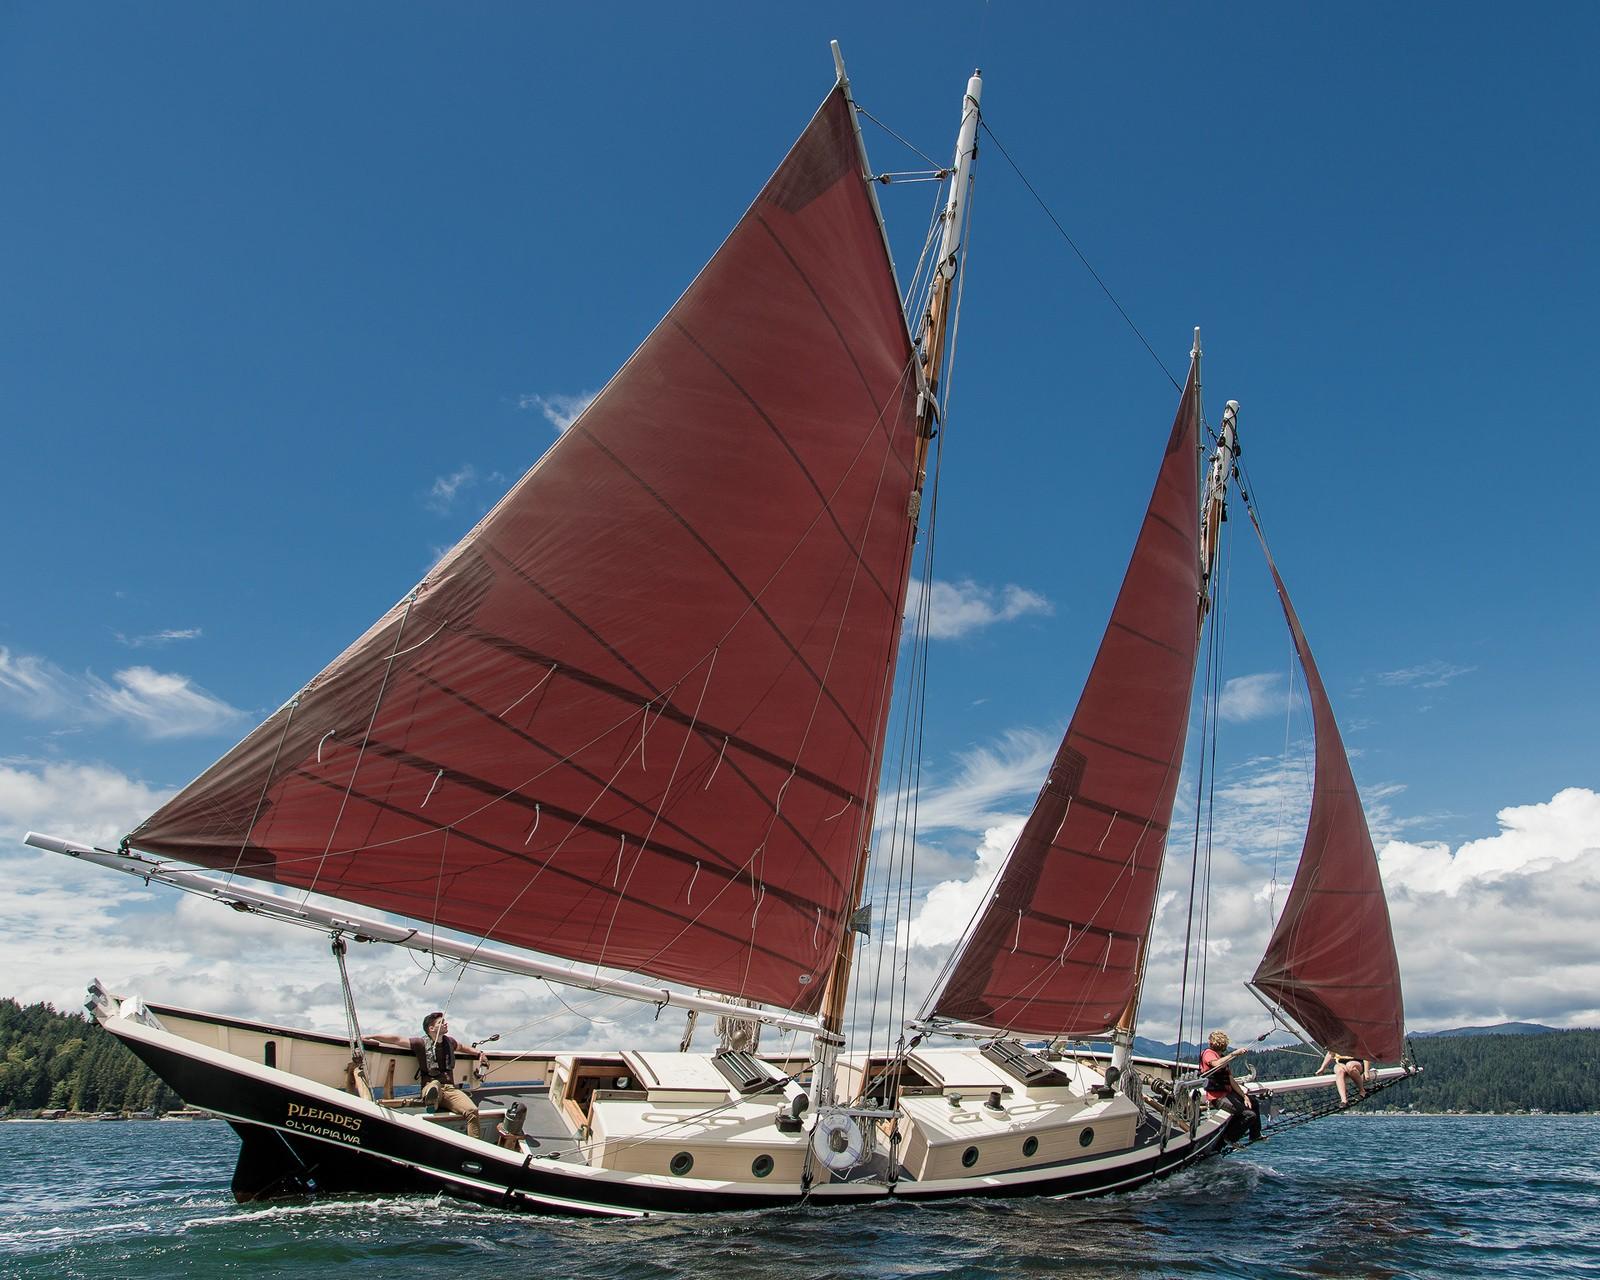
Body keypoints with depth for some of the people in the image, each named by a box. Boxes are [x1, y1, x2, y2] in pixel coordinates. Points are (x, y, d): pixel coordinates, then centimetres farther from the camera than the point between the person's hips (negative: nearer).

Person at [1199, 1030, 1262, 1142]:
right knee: (1250, 1115, -19)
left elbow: (1231, 1081, 15)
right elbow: (1217, 1064, -34)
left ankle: (1256, 1136, 40)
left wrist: (1244, 1096, 6)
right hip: (1218, 1097, -10)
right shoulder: (1208, 1053, -10)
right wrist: (1234, 1054, -37)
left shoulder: (1223, 1058, 19)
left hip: (1228, 1093, 10)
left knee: (1253, 1102, 29)